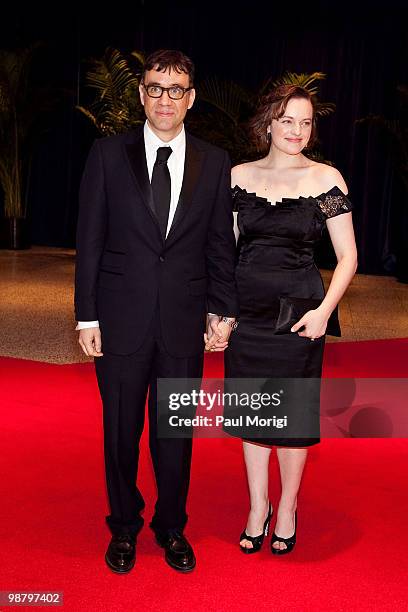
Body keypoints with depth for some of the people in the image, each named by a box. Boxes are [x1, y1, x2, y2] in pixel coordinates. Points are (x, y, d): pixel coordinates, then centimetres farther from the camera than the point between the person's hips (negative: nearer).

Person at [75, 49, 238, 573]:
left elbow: (221, 244, 7)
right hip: (122, 318, -1)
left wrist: (222, 310, 4)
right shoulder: (108, 154, 0)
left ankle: (171, 526, 33)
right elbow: (89, 240, -1)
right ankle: (124, 526, 33)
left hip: (184, 322, 1)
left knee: (176, 431, 12)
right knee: (121, 430, 12)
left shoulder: (214, 163, 4)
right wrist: (86, 316, -4)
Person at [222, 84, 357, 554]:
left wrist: (324, 310, -14)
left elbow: (347, 257, -2)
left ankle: (288, 510, 29)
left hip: (298, 312, -3)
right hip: (246, 311, 3)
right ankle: (258, 508, 30)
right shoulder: (239, 176, 4)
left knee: (292, 413, 7)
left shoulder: (326, 179, -4)